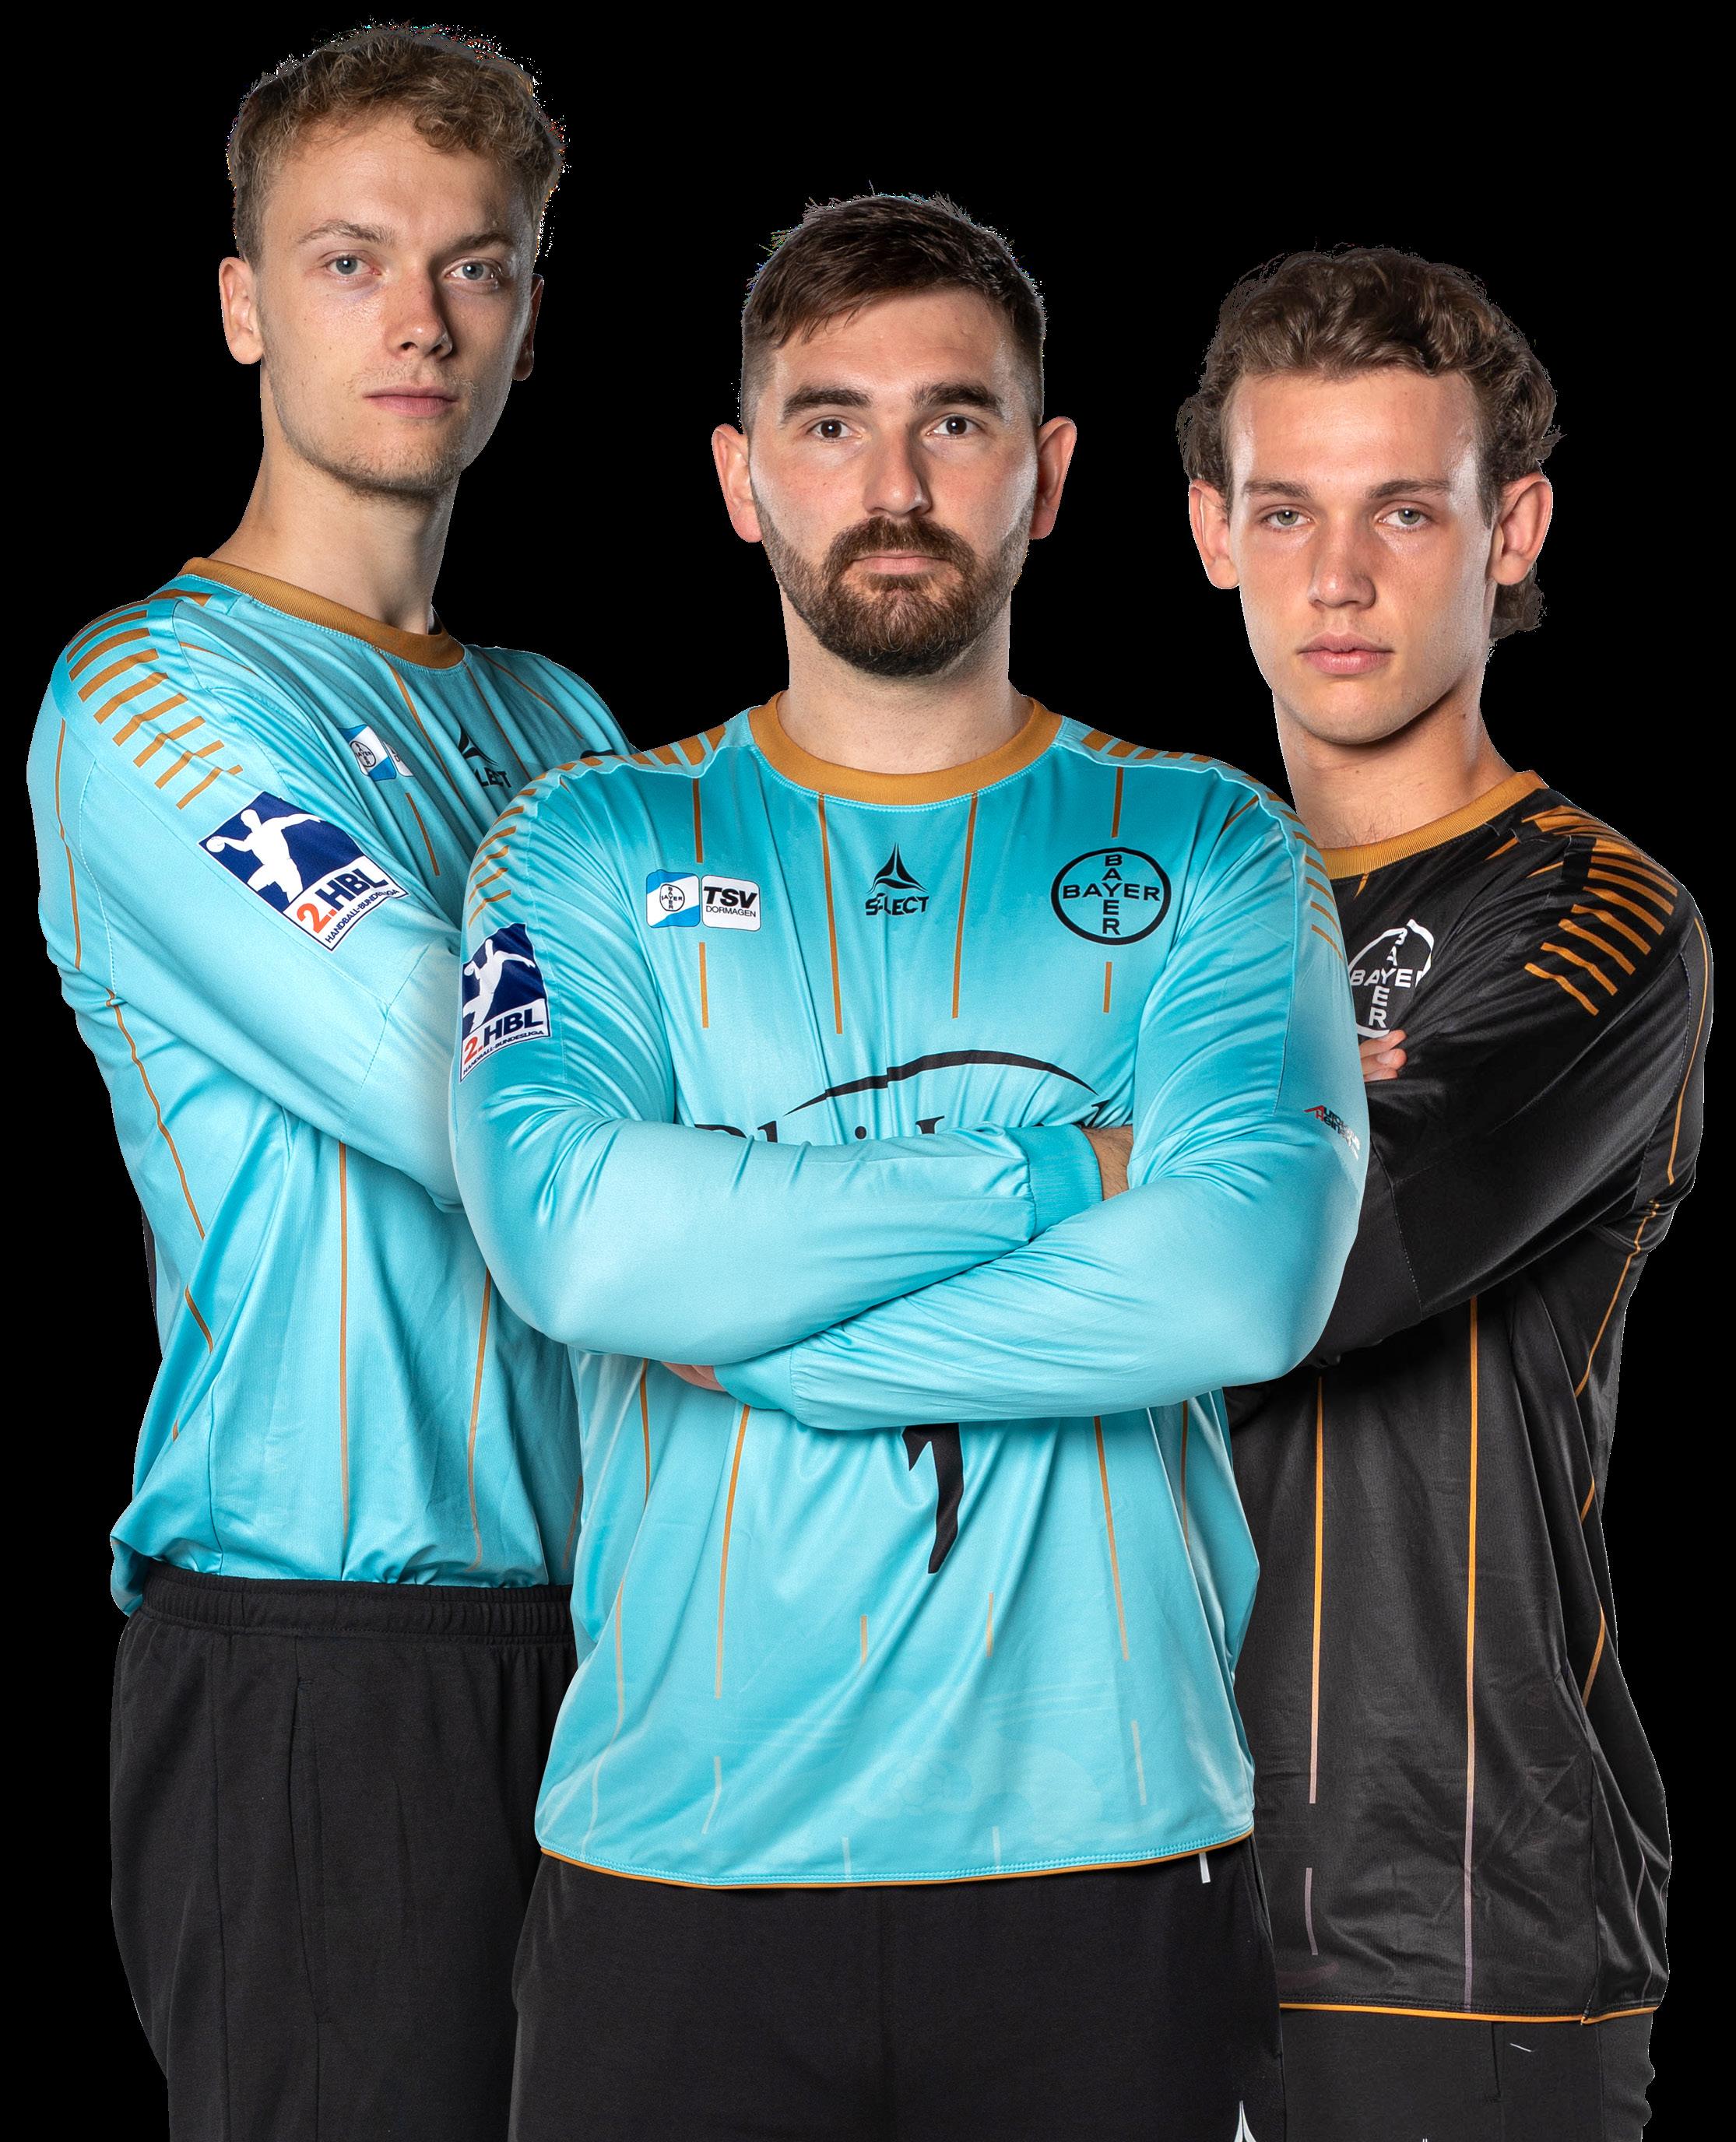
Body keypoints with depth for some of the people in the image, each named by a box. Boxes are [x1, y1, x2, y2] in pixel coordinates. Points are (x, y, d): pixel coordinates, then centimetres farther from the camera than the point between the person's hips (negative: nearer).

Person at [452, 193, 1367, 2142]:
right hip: (678, 1855, 0)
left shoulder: (1205, 851, 5)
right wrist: (1063, 1172, -11)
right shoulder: (590, 849, 6)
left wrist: (759, 1334, -11)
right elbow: (575, 1236, -13)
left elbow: (1250, 1279, -12)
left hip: (1105, 1847, 0)